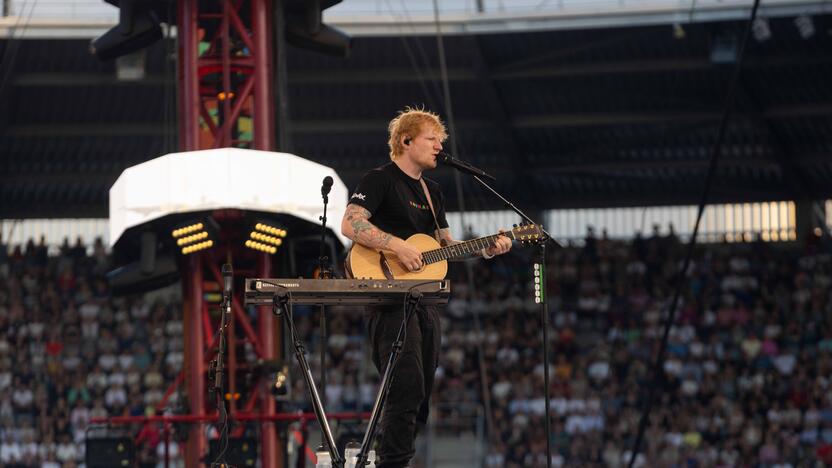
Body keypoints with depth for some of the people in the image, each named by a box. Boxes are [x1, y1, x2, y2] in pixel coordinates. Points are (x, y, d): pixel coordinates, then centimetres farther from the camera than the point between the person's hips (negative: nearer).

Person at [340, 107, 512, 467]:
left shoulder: (432, 192, 21)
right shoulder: (380, 180, -5)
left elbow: (445, 245, 26)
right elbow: (350, 224, -17)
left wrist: (486, 250, 11)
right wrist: (397, 245, -24)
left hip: (424, 300, 9)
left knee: (421, 394, 8)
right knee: (408, 387, -20)